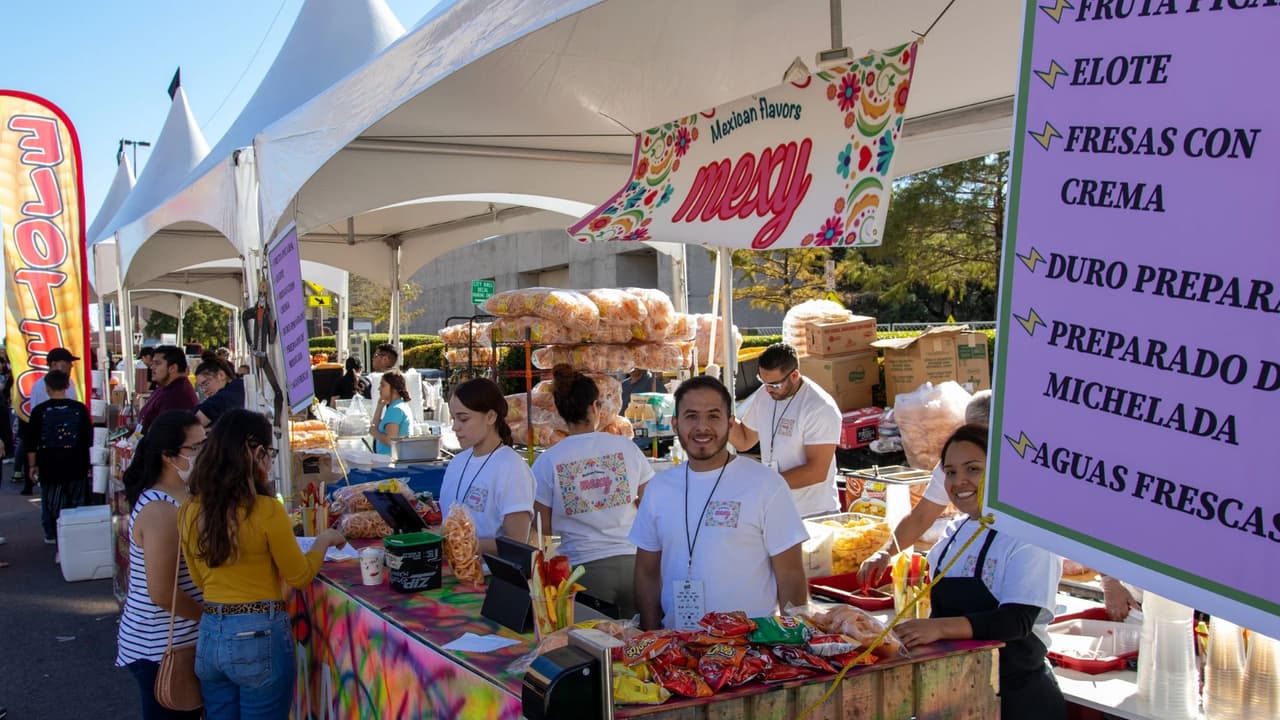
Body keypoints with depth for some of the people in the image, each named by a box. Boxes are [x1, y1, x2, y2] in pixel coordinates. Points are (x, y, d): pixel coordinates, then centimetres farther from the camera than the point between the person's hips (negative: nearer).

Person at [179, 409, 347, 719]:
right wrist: (324, 541, 11)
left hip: (209, 637, 5)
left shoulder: (189, 511, -1)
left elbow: (200, 580, 12)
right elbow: (299, 576, -5)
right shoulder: (266, 511, -17)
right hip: (259, 637, -5)